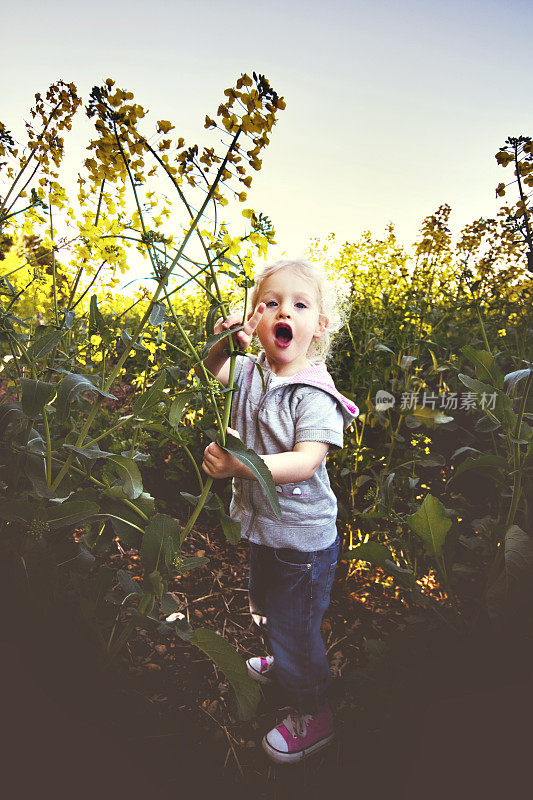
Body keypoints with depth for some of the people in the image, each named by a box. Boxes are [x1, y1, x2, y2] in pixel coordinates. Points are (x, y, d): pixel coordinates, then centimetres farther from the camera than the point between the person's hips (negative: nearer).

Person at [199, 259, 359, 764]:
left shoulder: (314, 393, -25)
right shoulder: (251, 373, -3)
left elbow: (305, 462, -32)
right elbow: (214, 370, 13)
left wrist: (240, 464, -44)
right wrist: (224, 344, -10)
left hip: (302, 538, -8)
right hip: (260, 524, 8)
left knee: (295, 629, 10)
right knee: (265, 610, 31)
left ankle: (313, 715, 37)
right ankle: (282, 664, 61)